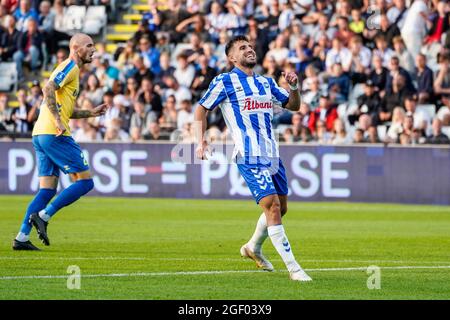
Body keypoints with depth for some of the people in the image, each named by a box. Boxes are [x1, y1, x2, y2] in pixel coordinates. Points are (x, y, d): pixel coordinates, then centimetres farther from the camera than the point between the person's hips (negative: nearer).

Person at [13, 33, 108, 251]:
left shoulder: (70, 69, 26)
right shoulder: (70, 67, -5)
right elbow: (49, 89, -21)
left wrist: (91, 113, 24)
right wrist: (58, 121, -24)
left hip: (40, 135, 10)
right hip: (54, 135, -10)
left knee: (47, 190, 9)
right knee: (85, 182, -6)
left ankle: (22, 237, 2)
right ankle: (43, 216, -10)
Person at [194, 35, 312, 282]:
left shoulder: (266, 83, 17)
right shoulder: (225, 82, -1)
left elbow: (293, 106, 23)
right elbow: (201, 109, 4)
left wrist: (294, 86, 3)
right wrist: (201, 141, -7)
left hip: (272, 154, 7)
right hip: (250, 157, -7)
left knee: (281, 207, 13)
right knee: (272, 206, -15)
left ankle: (254, 247, 39)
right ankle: (293, 268, -13)